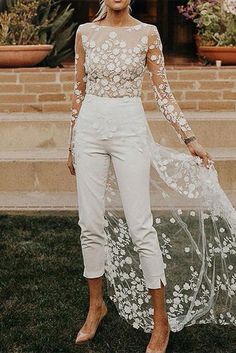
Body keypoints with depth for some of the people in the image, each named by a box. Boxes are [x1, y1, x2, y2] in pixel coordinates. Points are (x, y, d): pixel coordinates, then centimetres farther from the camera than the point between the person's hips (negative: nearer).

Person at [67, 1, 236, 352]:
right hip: (90, 129, 3)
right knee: (90, 225, 6)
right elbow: (79, 90, 12)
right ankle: (96, 305, 26)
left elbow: (162, 91, 2)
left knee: (141, 227, -5)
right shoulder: (85, 32, 7)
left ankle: (161, 321, 7)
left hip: (129, 130, -3)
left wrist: (189, 138, -4)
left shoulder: (147, 33, 1)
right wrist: (72, 144, 14)